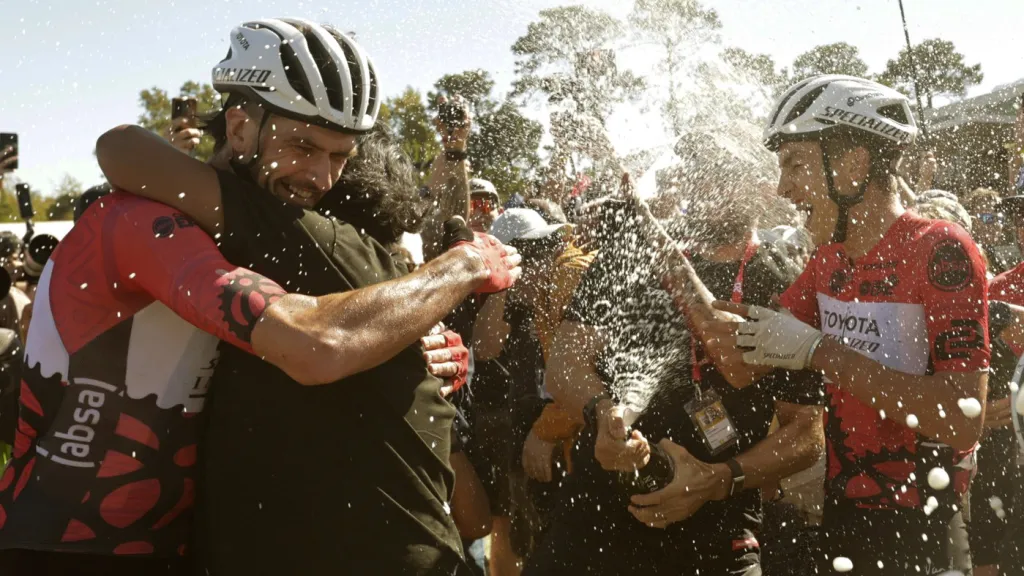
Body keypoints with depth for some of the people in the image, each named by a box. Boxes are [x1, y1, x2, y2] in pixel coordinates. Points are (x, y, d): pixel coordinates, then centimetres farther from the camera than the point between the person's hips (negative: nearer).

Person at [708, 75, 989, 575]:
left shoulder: (940, 251, -18)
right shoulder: (829, 258, 4)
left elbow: (964, 420, -26)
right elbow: (746, 359, 1)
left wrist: (819, 351, -27)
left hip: (922, 531, -6)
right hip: (842, 510, 7)